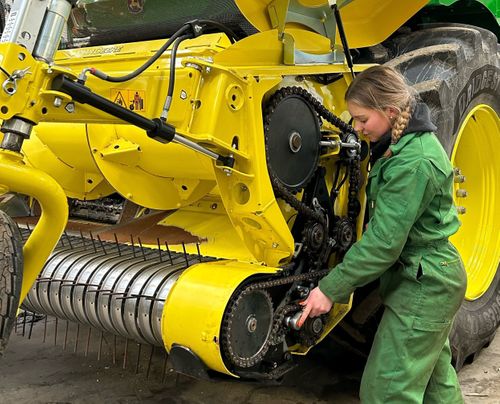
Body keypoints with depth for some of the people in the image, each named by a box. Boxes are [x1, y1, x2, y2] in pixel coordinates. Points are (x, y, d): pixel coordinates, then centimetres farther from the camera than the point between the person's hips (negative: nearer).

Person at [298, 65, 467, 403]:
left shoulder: (414, 163, -25)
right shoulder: (413, 143, 6)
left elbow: (384, 241, -26)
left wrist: (331, 289, -20)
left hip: (423, 285, -10)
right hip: (433, 278, 10)